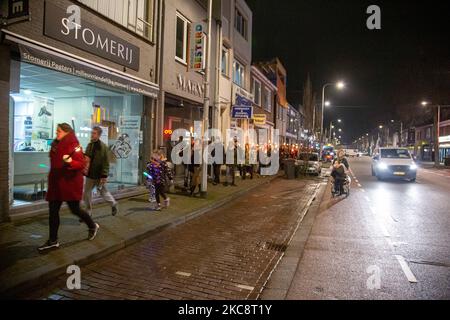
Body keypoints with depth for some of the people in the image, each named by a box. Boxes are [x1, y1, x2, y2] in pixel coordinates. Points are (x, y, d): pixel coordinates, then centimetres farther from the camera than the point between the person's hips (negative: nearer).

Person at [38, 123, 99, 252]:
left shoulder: (74, 146, -14)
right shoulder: (56, 145, 9)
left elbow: (81, 164, -20)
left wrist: (70, 162, -36)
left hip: (70, 183, -7)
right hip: (56, 184, 8)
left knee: (75, 209, 3)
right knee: (53, 211, 6)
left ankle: (93, 226, 29)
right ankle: (53, 241, 15)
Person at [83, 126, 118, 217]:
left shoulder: (103, 147, -13)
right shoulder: (89, 145, 7)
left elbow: (106, 163, -14)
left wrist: (104, 175, -17)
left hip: (99, 175, -6)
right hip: (90, 174, 7)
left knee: (103, 191, 4)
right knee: (86, 193, 10)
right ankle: (88, 212, 24)